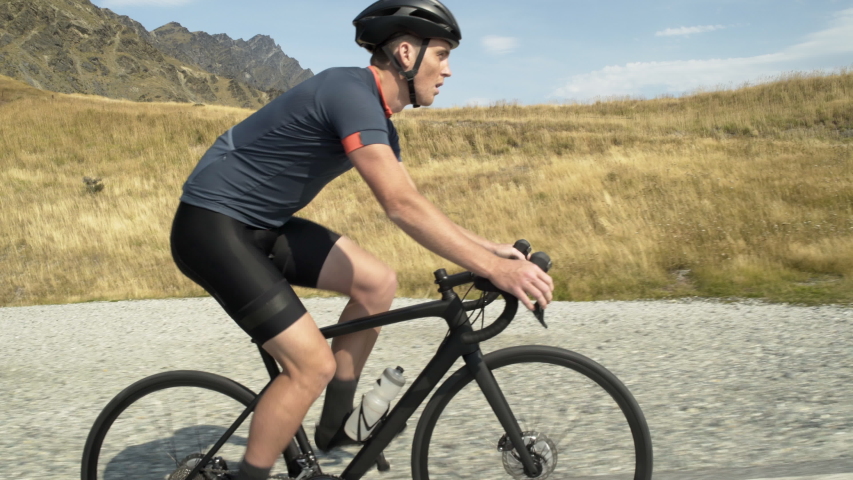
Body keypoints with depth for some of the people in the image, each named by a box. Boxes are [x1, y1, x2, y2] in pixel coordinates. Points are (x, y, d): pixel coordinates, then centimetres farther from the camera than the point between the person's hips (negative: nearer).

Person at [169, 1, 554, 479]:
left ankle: (336, 425, 16)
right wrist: (494, 268, -30)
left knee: (379, 282, 3)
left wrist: (489, 246, 5)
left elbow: (412, 202, 12)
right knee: (313, 364, -14)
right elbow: (401, 206, -31)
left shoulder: (378, 117, 8)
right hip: (211, 226, -9)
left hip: (261, 224, 9)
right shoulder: (351, 93, -23)